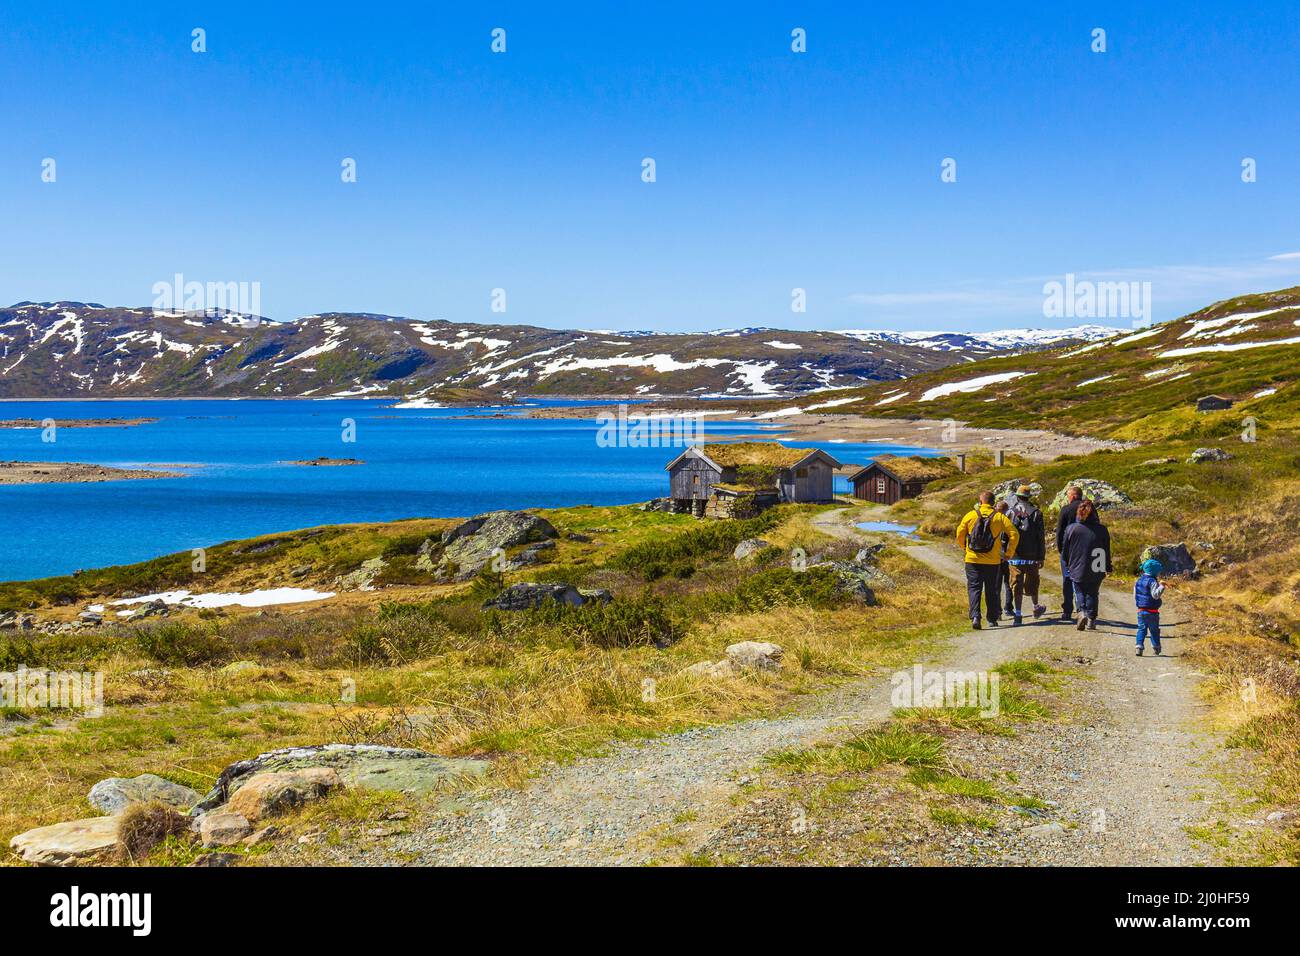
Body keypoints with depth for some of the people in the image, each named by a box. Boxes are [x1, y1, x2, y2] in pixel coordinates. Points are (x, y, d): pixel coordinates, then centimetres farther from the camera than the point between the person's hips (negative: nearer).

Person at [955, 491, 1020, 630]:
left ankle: (975, 616, -16)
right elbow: (1014, 534, -5)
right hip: (992, 561, 1)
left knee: (974, 588, 1)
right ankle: (992, 619, 20)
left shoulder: (970, 515, -2)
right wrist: (1010, 552, 7)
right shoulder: (999, 517, -2)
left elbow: (960, 534, 4)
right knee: (991, 590, 13)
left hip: (973, 560, -1)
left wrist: (964, 548, 23)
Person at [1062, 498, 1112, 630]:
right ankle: (1091, 620, 12)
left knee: (1079, 592, 12)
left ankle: (1081, 611, -13)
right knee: (1092, 594, 14)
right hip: (1096, 571, 1)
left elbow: (1065, 550, 2)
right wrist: (1108, 568, 12)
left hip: (1077, 569, -1)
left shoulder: (1071, 529, -6)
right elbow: (1107, 551, 2)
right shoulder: (1102, 530, -5)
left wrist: (1067, 564, 18)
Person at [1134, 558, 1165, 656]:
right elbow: (1155, 595, -23)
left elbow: (1135, 595, 16)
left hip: (1141, 610, 6)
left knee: (1141, 629, 7)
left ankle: (1139, 646, -8)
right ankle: (1156, 648, 16)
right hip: (1152, 611, -6)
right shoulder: (1152, 581, -14)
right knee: (1154, 630, 7)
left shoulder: (1138, 581, 10)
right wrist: (1161, 587, -18)